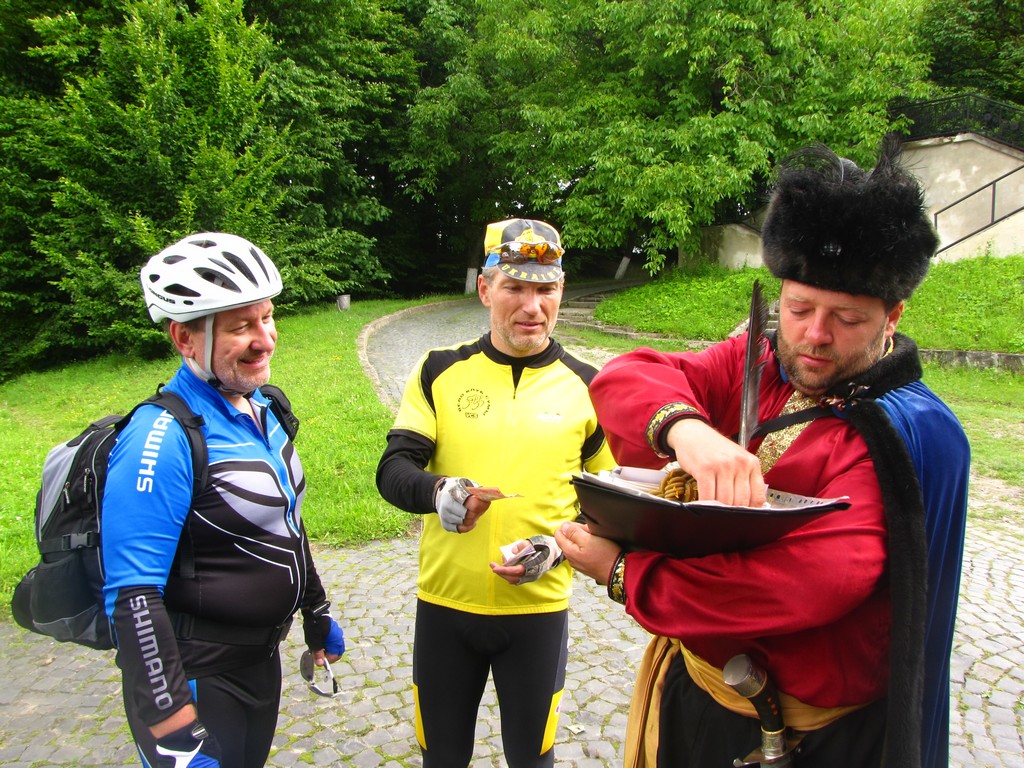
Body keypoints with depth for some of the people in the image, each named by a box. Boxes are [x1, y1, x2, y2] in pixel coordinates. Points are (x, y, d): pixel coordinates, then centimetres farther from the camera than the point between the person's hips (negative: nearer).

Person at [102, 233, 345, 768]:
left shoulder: (262, 408, 2)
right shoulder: (162, 437, -24)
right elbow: (134, 599, -25)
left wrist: (317, 614, 18)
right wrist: (169, 725, -23)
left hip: (261, 658, 8)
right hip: (197, 678, -8)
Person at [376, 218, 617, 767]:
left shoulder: (586, 387, -2)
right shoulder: (440, 371, -3)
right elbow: (392, 470, -7)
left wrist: (557, 547, -14)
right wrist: (438, 493, -29)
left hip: (538, 607, 0)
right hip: (444, 603, 1)